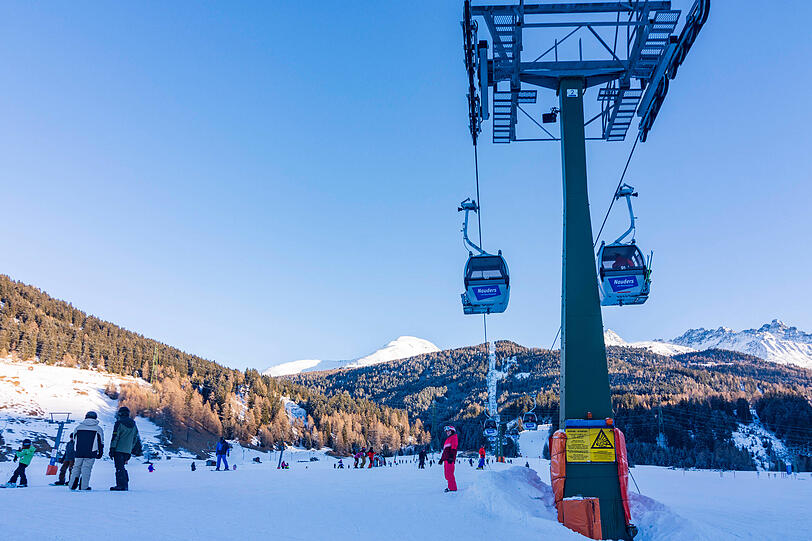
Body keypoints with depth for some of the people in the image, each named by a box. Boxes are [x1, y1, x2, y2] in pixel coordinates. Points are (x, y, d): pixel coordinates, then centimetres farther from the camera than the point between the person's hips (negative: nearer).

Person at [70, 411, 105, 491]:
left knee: (76, 467, 13)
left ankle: (72, 485, 4)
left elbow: (74, 440, 20)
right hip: (91, 453, -2)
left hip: (78, 452, 2)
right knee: (86, 468, 0)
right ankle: (84, 486, -4)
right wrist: (100, 453, 13)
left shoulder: (78, 427, 12)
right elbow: (101, 442, 6)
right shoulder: (98, 429, 4)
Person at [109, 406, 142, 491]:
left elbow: (115, 438, -11)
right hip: (128, 450, 7)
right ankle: (125, 485, 14)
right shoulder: (133, 425, 15)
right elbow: (136, 439, 18)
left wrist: (112, 450, -7)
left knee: (119, 468, -4)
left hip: (119, 449, -7)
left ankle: (121, 485, -8)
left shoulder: (119, 423, -6)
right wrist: (130, 452, 25)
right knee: (121, 467, 17)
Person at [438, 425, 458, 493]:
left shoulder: (453, 438, 0)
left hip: (450, 459, -9)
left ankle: (453, 488, -11)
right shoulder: (448, 439, 27)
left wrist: (451, 457, -22)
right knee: (447, 474, 9)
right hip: (446, 459, 9)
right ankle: (450, 486, 17)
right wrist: (442, 458, 27)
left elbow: (453, 448, -12)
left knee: (449, 474, -12)